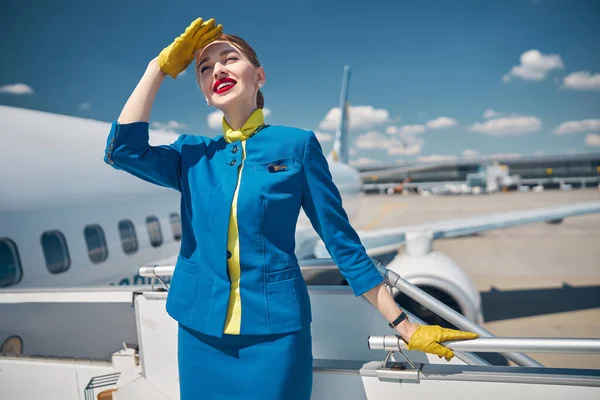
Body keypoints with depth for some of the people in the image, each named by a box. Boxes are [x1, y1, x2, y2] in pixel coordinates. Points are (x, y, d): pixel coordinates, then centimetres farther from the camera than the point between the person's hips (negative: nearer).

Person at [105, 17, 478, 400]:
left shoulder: (297, 144, -4)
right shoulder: (192, 153, 6)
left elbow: (342, 240, -3)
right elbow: (124, 150, -11)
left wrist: (405, 327, -4)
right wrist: (162, 66, -4)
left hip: (276, 330, -3)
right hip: (200, 331, 4)